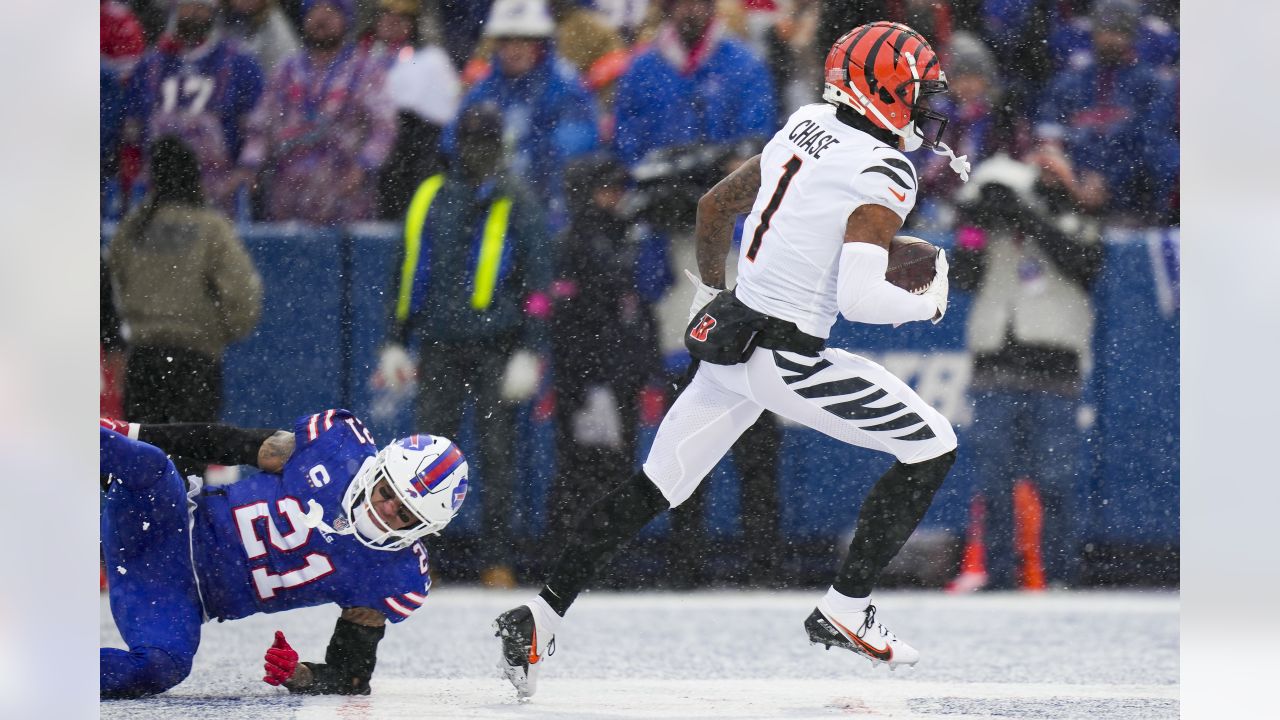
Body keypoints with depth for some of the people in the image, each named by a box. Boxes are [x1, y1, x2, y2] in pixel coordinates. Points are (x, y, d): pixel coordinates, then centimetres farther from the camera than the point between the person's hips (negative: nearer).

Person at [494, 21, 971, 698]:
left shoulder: (804, 128, 9)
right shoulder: (883, 174, -16)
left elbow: (714, 205, 20)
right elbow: (859, 298, -26)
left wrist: (710, 293, 34)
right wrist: (928, 304, -7)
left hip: (729, 333, 8)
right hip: (789, 357, -8)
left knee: (655, 486, 14)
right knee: (932, 448, 3)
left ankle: (538, 617, 10)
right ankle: (844, 611, 5)